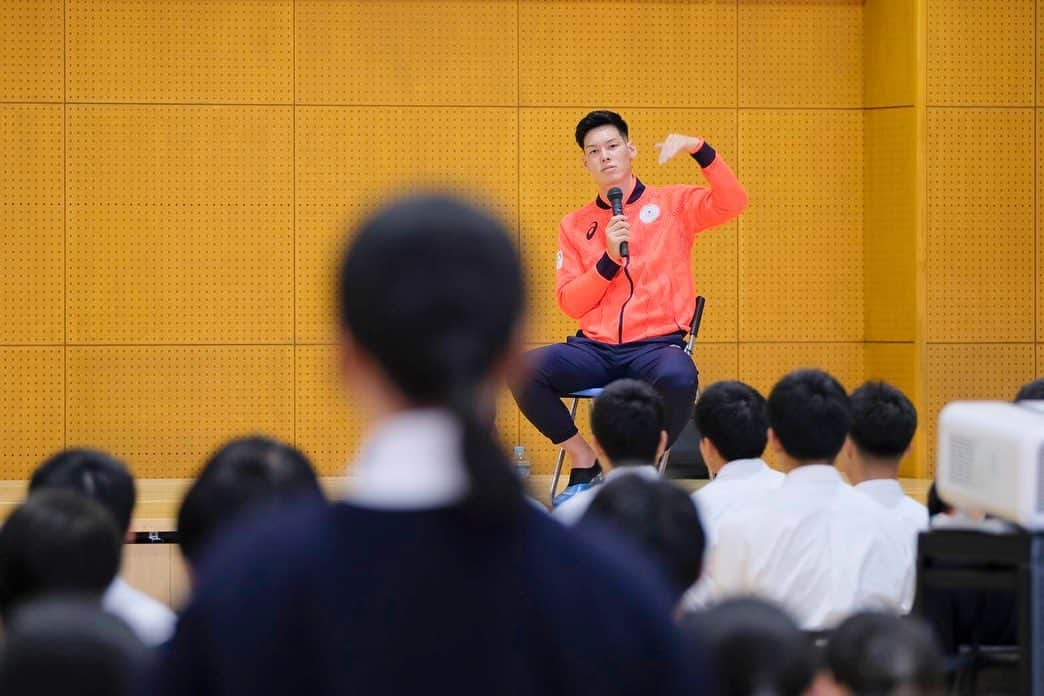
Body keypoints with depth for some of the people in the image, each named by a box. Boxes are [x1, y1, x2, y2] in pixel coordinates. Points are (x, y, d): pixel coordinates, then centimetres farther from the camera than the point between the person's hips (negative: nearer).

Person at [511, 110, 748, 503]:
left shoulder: (673, 205, 8)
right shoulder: (575, 225, 14)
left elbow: (732, 203, -10)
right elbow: (569, 304, 7)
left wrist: (699, 149, -21)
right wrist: (609, 259, -7)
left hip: (656, 346, -3)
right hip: (595, 349, 3)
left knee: (679, 379, -39)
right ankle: (583, 460, -2)